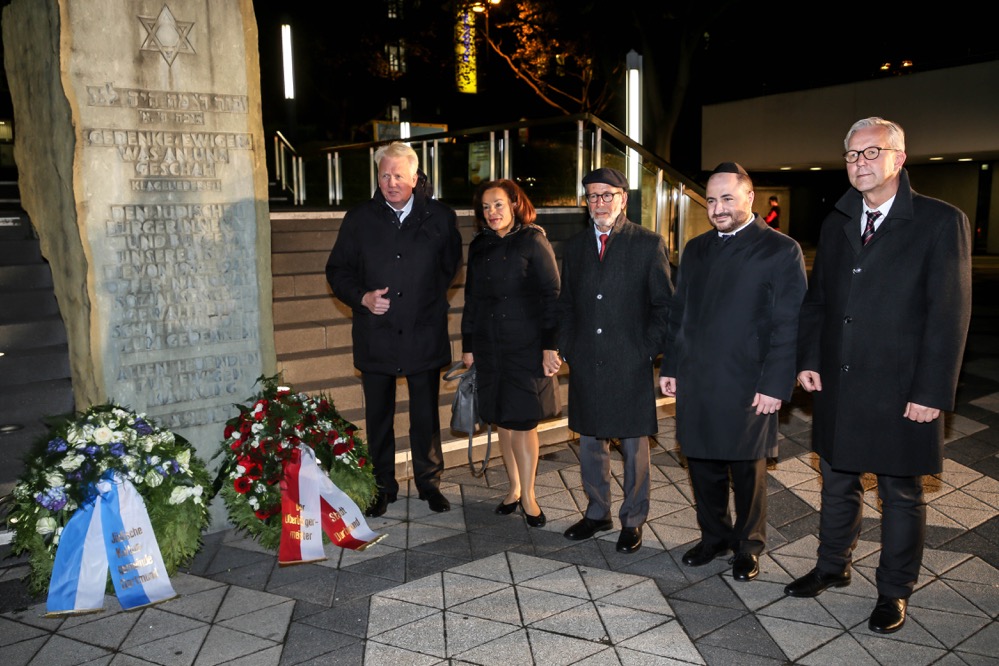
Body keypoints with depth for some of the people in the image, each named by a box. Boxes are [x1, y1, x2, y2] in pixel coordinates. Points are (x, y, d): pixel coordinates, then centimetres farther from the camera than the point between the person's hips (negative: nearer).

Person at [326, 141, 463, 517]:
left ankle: (429, 483, 28)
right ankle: (382, 487, 26)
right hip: (375, 337, 1)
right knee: (378, 417, 11)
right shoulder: (359, 219, 2)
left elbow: (451, 267, 14)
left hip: (424, 335, 0)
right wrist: (363, 297, -10)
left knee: (426, 416, 10)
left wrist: (430, 299, 4)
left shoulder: (440, 218, 1)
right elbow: (337, 270, 7)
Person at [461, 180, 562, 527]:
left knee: (522, 420, -2)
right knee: (502, 419, 10)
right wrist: (467, 345, 12)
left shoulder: (533, 241, -5)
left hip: (526, 345, -5)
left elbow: (552, 295, -8)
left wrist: (551, 346, -13)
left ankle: (527, 495, 14)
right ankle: (514, 488, 26)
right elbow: (471, 298, 14)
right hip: (489, 345, 5)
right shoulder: (479, 245, 10)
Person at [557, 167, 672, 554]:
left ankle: (632, 520, 25)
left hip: (631, 364, -4)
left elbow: (664, 305, -2)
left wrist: (648, 351, -9)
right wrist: (567, 348, 6)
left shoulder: (649, 244, -3)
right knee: (590, 442, 14)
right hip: (586, 363, 4)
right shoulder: (574, 246, 10)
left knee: (634, 445, 8)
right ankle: (596, 513, 31)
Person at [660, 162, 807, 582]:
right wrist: (670, 367, 10)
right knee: (702, 465, 13)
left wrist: (775, 386, -14)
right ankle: (714, 536, 33)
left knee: (747, 471, 10)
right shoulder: (696, 249, 12)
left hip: (746, 386, -5)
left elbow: (788, 325, -9)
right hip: (694, 383, 5)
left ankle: (748, 546, 29)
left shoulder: (781, 251, -5)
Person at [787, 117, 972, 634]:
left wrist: (931, 392, -15)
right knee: (837, 483, 18)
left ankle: (894, 591, 29)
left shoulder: (941, 222, -8)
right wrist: (808, 359, 0)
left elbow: (949, 314, -12)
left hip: (900, 391, -4)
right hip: (837, 386, 5)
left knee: (901, 494, 11)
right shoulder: (836, 224, 8)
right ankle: (832, 567, 38)